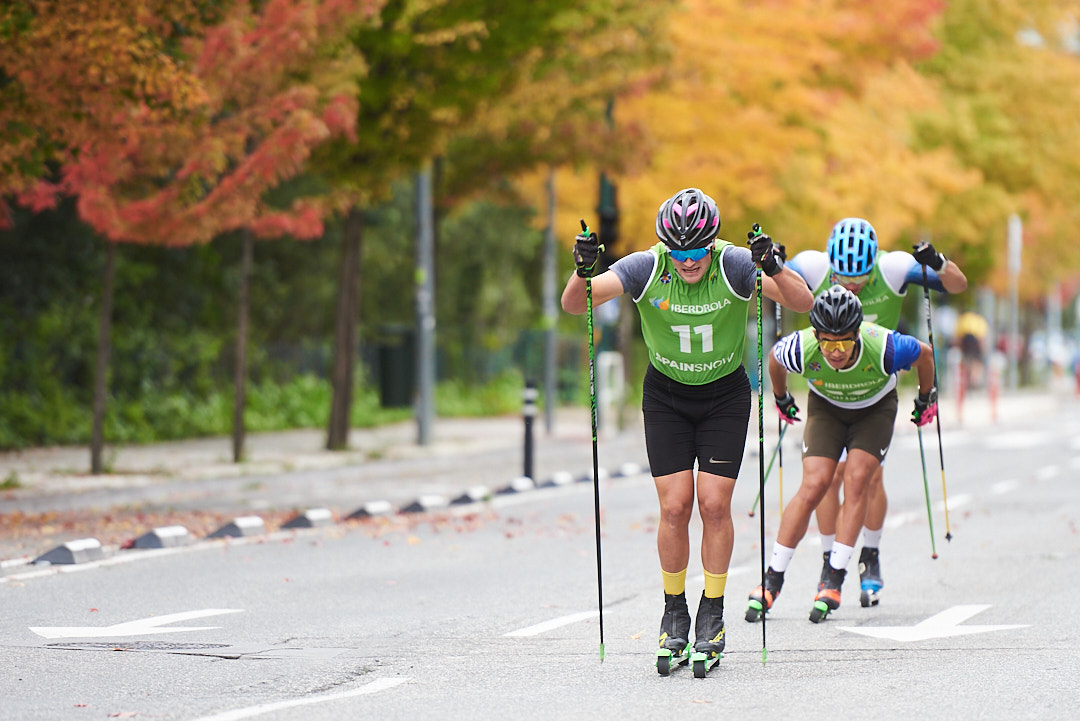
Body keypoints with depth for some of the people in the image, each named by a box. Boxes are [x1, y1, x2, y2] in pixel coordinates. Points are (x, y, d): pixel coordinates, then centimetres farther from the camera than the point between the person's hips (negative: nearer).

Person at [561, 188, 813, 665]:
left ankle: (712, 613, 7)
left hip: (725, 395, 0)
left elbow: (802, 303, -30)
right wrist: (583, 272, -45)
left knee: (715, 504, -9)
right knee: (674, 507, -7)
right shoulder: (646, 268, -20)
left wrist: (775, 269, -48)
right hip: (666, 395, 1)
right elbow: (573, 305, -24)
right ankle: (674, 612, 11)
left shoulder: (734, 266, -22)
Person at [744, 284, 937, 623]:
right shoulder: (802, 350, -34)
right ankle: (772, 579, -6)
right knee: (813, 487, -14)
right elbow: (774, 357, -8)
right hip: (826, 407, 1)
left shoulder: (884, 348, -38)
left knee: (856, 481, -19)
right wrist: (781, 398, 10)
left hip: (875, 408, -1)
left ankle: (833, 581, -15)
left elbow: (925, 353, -15)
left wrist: (926, 399, 2)